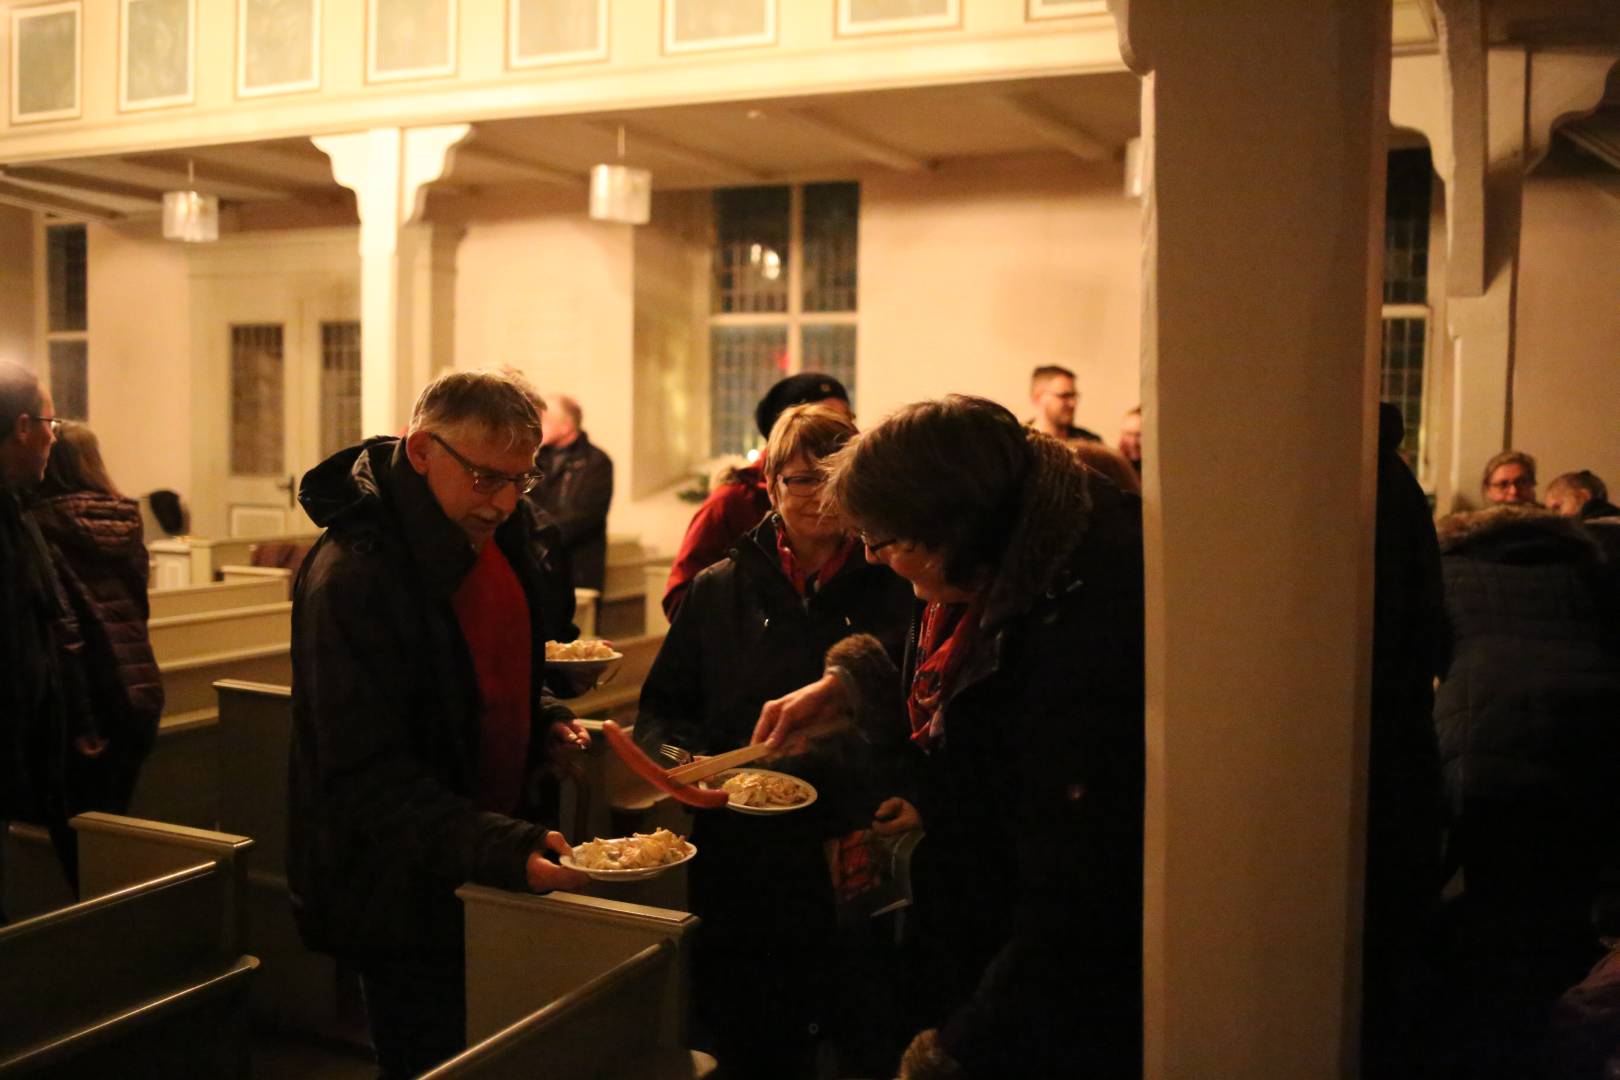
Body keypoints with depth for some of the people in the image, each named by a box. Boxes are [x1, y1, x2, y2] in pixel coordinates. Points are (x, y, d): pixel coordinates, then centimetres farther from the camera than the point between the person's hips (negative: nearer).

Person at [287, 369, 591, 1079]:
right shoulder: (353, 575, -24)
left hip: (491, 876, 8)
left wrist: (547, 722, 1)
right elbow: (368, 777, -27)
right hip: (407, 902, -8)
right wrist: (501, 849, -37)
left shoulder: (500, 534, 1)